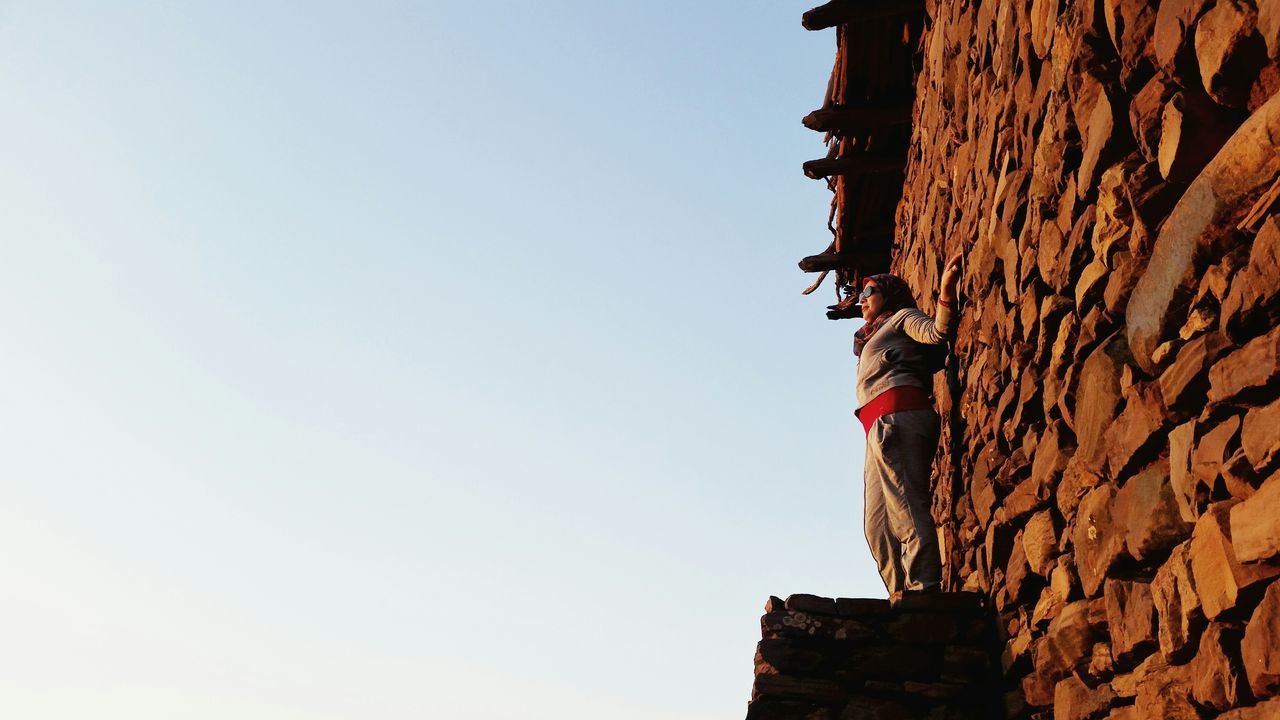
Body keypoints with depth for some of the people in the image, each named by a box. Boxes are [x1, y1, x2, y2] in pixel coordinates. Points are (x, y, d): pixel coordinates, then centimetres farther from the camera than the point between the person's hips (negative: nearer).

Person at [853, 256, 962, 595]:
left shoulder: (903, 317, 14)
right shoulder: (872, 340, 39)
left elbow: (936, 332, -7)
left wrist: (946, 294, -21)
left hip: (897, 415, -9)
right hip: (881, 430, 9)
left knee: (905, 505, -22)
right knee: (877, 525, -2)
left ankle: (924, 589, -30)